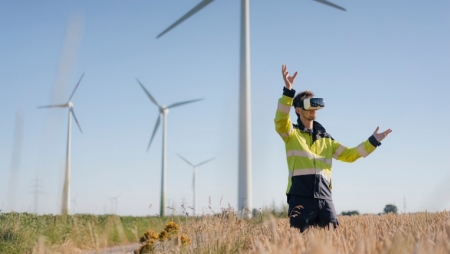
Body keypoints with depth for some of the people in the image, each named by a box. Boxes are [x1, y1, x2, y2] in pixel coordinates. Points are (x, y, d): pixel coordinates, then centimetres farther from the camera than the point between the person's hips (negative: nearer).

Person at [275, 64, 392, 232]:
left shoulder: (326, 139, 22)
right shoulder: (291, 134, 6)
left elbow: (349, 155, 23)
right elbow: (280, 121, -15)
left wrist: (373, 141, 14)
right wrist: (288, 90, -27)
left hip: (324, 197, 5)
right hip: (301, 197, -4)